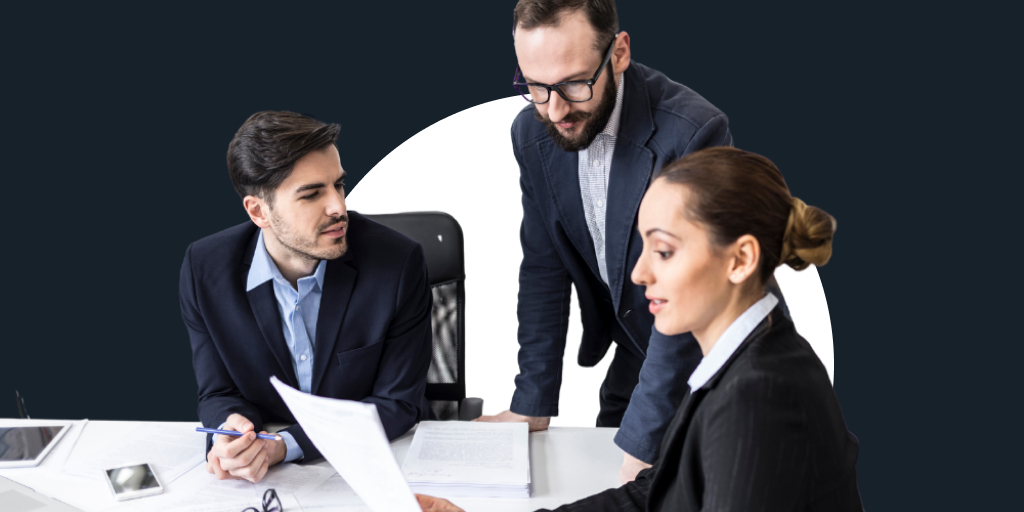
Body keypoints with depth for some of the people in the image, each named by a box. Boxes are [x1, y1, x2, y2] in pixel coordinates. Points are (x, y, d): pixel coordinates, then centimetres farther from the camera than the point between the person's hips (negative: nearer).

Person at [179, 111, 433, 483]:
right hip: (264, 480, 2)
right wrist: (232, 429, -24)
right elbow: (218, 394, 1)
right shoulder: (204, 270, -7)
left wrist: (284, 446, -22)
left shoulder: (398, 263, -13)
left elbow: (397, 404, -10)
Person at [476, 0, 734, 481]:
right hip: (633, 357, 5)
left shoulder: (694, 132, -31)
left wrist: (642, 443, -34)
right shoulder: (532, 132, -10)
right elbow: (544, 272, -3)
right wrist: (532, 406, -7)